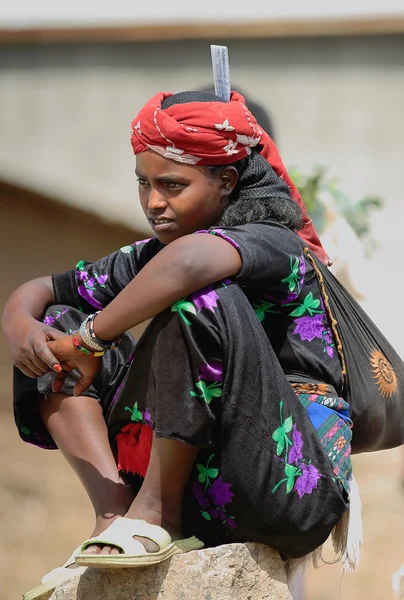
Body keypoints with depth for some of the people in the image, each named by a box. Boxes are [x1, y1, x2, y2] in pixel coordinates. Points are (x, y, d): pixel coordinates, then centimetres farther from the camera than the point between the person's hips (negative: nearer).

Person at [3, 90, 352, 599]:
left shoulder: (274, 244, -10)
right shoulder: (149, 259, 14)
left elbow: (190, 261, -34)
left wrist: (91, 340, -25)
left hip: (294, 491, -8)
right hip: (194, 491, 8)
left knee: (204, 297, -28)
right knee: (57, 325, 8)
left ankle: (155, 516, -20)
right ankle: (114, 514, -12)